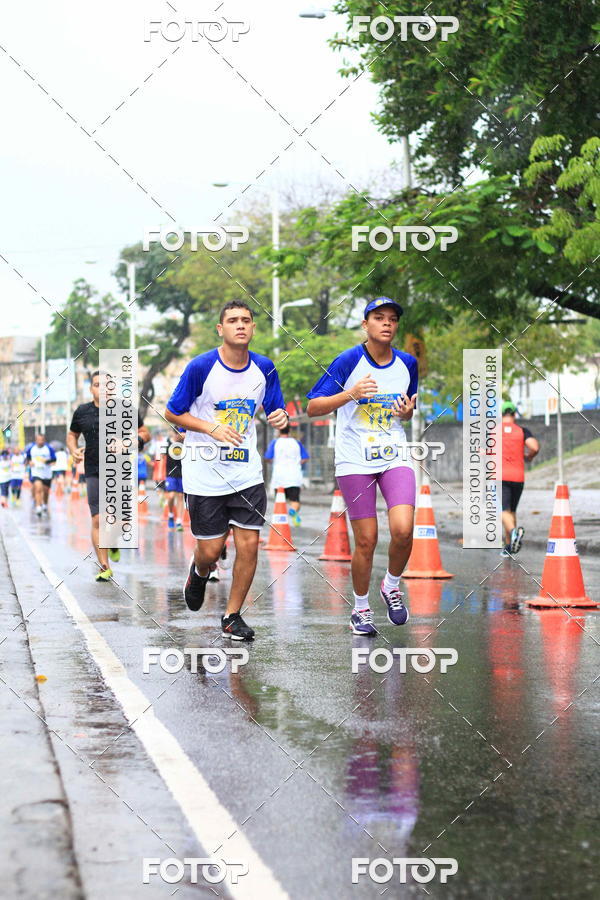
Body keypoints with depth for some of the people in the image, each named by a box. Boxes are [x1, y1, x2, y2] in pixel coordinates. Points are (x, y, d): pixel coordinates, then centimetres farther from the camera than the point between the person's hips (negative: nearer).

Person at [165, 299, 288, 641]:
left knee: (249, 545, -5)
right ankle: (200, 573, 39)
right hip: (204, 471, -3)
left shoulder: (265, 368, 1)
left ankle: (233, 616, 12)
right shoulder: (202, 367, -10)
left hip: (247, 470, 3)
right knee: (211, 551, 1)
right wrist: (212, 428, -17)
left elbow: (277, 409, 12)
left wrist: (281, 417, -12)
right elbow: (172, 413, -3)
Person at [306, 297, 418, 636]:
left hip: (395, 456, 3)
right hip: (355, 460, -3)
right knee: (366, 541, -2)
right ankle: (361, 608, 20)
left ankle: (392, 586, 13)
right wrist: (350, 394, -23)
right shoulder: (348, 361, -7)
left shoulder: (407, 363, 6)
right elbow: (313, 407, -9)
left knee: (403, 531, -16)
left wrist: (407, 411, -3)